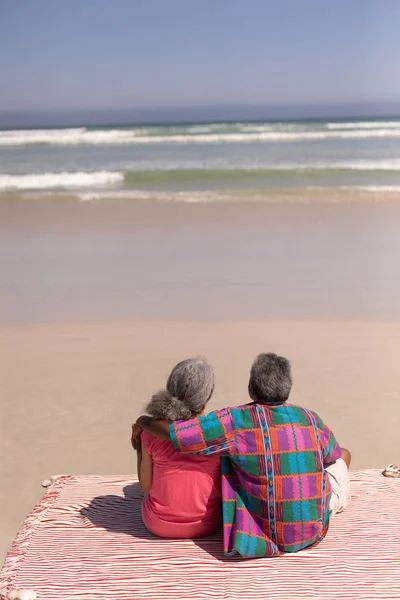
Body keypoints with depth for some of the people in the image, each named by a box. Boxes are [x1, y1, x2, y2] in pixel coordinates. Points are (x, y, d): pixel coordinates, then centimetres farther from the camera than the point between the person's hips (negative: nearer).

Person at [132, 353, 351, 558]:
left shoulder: (235, 421, -17)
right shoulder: (311, 419, -7)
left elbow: (169, 432, -17)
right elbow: (335, 455, 14)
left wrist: (142, 422, 5)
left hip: (265, 532, -1)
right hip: (313, 531, 2)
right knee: (342, 457, 24)